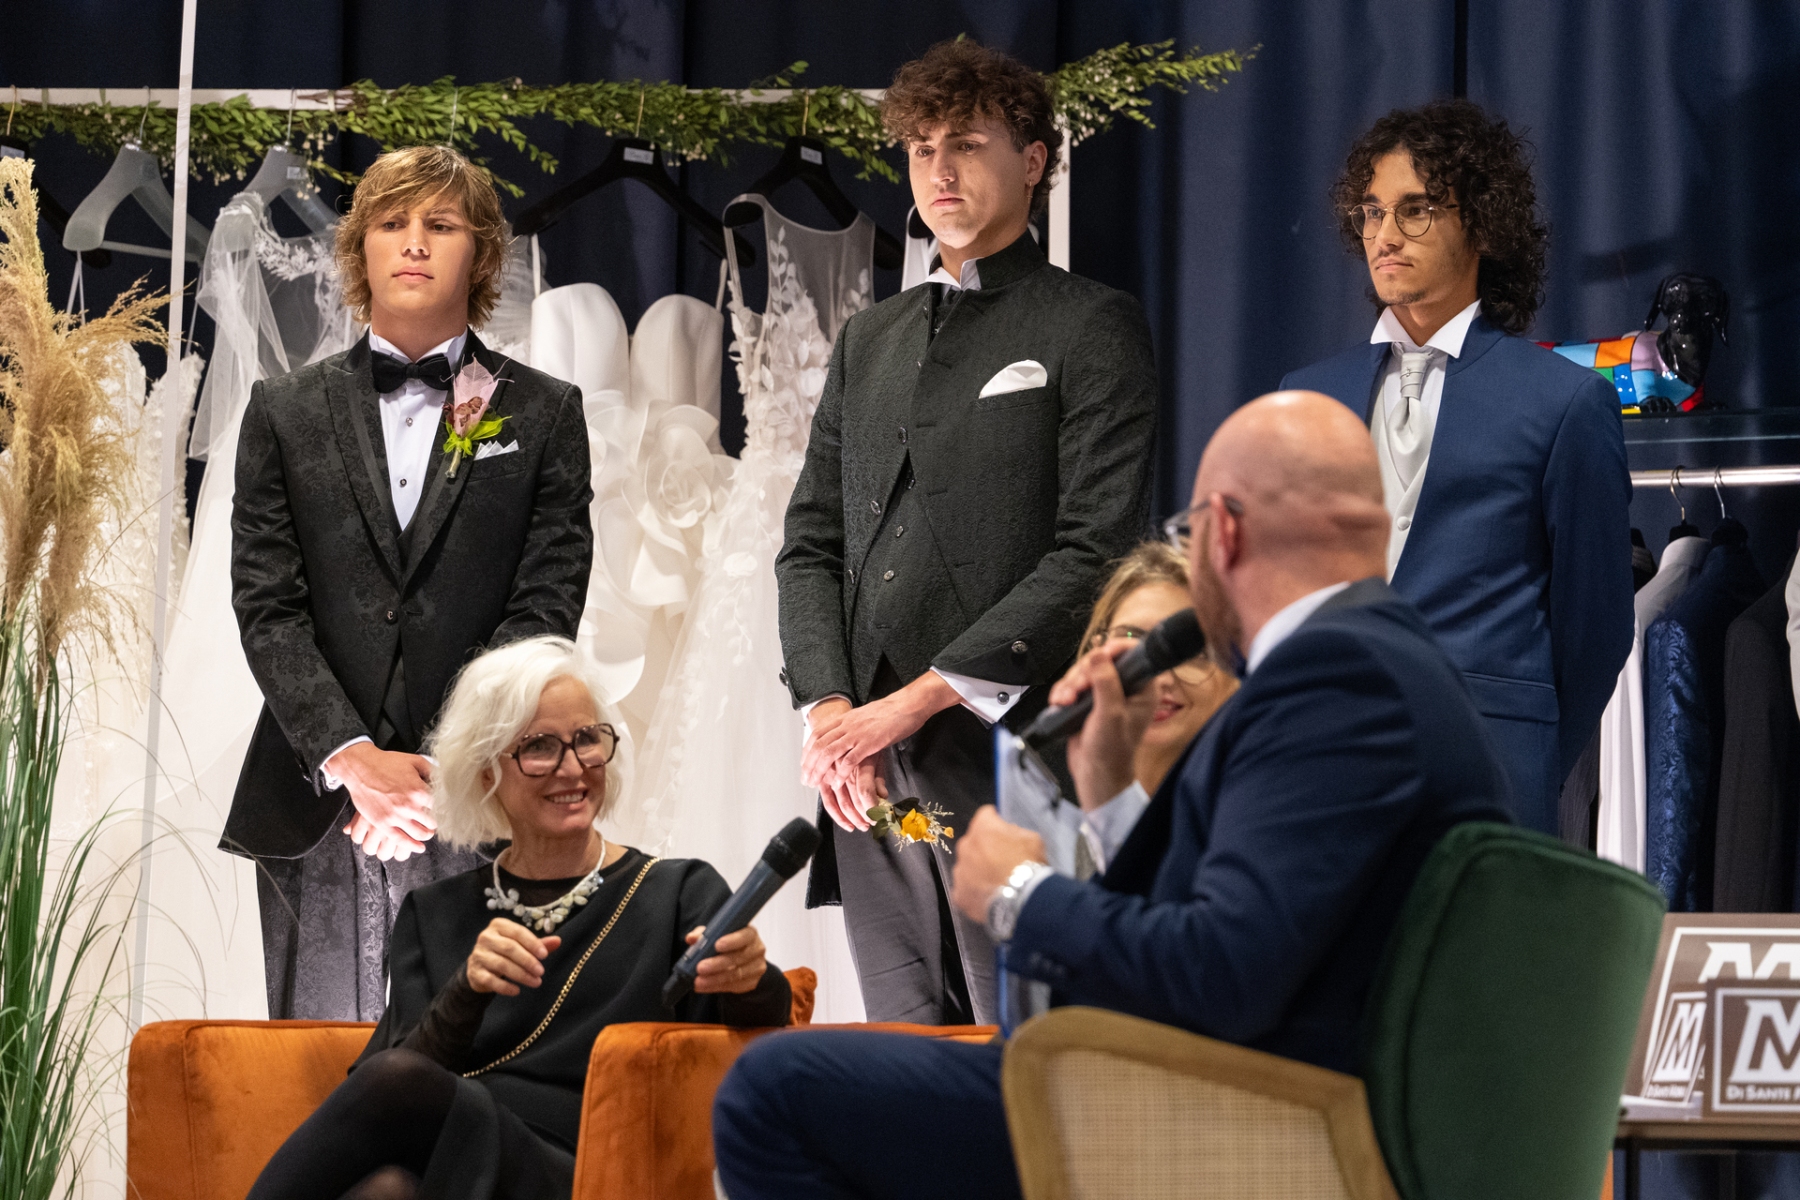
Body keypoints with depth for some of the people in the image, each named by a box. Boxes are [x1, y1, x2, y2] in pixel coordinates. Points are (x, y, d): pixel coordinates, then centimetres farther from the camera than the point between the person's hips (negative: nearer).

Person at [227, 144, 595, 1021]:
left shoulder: (542, 415, 9)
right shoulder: (285, 413, 13)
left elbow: (545, 607, 1)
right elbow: (267, 607, 4)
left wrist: (444, 770, -11)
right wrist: (351, 757, -10)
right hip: (317, 811, 1)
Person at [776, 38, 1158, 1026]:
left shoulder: (1091, 329, 2)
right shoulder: (870, 340, 22)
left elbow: (1095, 554, -8)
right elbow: (811, 541, 18)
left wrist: (921, 698, -13)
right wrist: (827, 710, 0)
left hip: (1015, 756, -6)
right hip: (869, 772, 6)